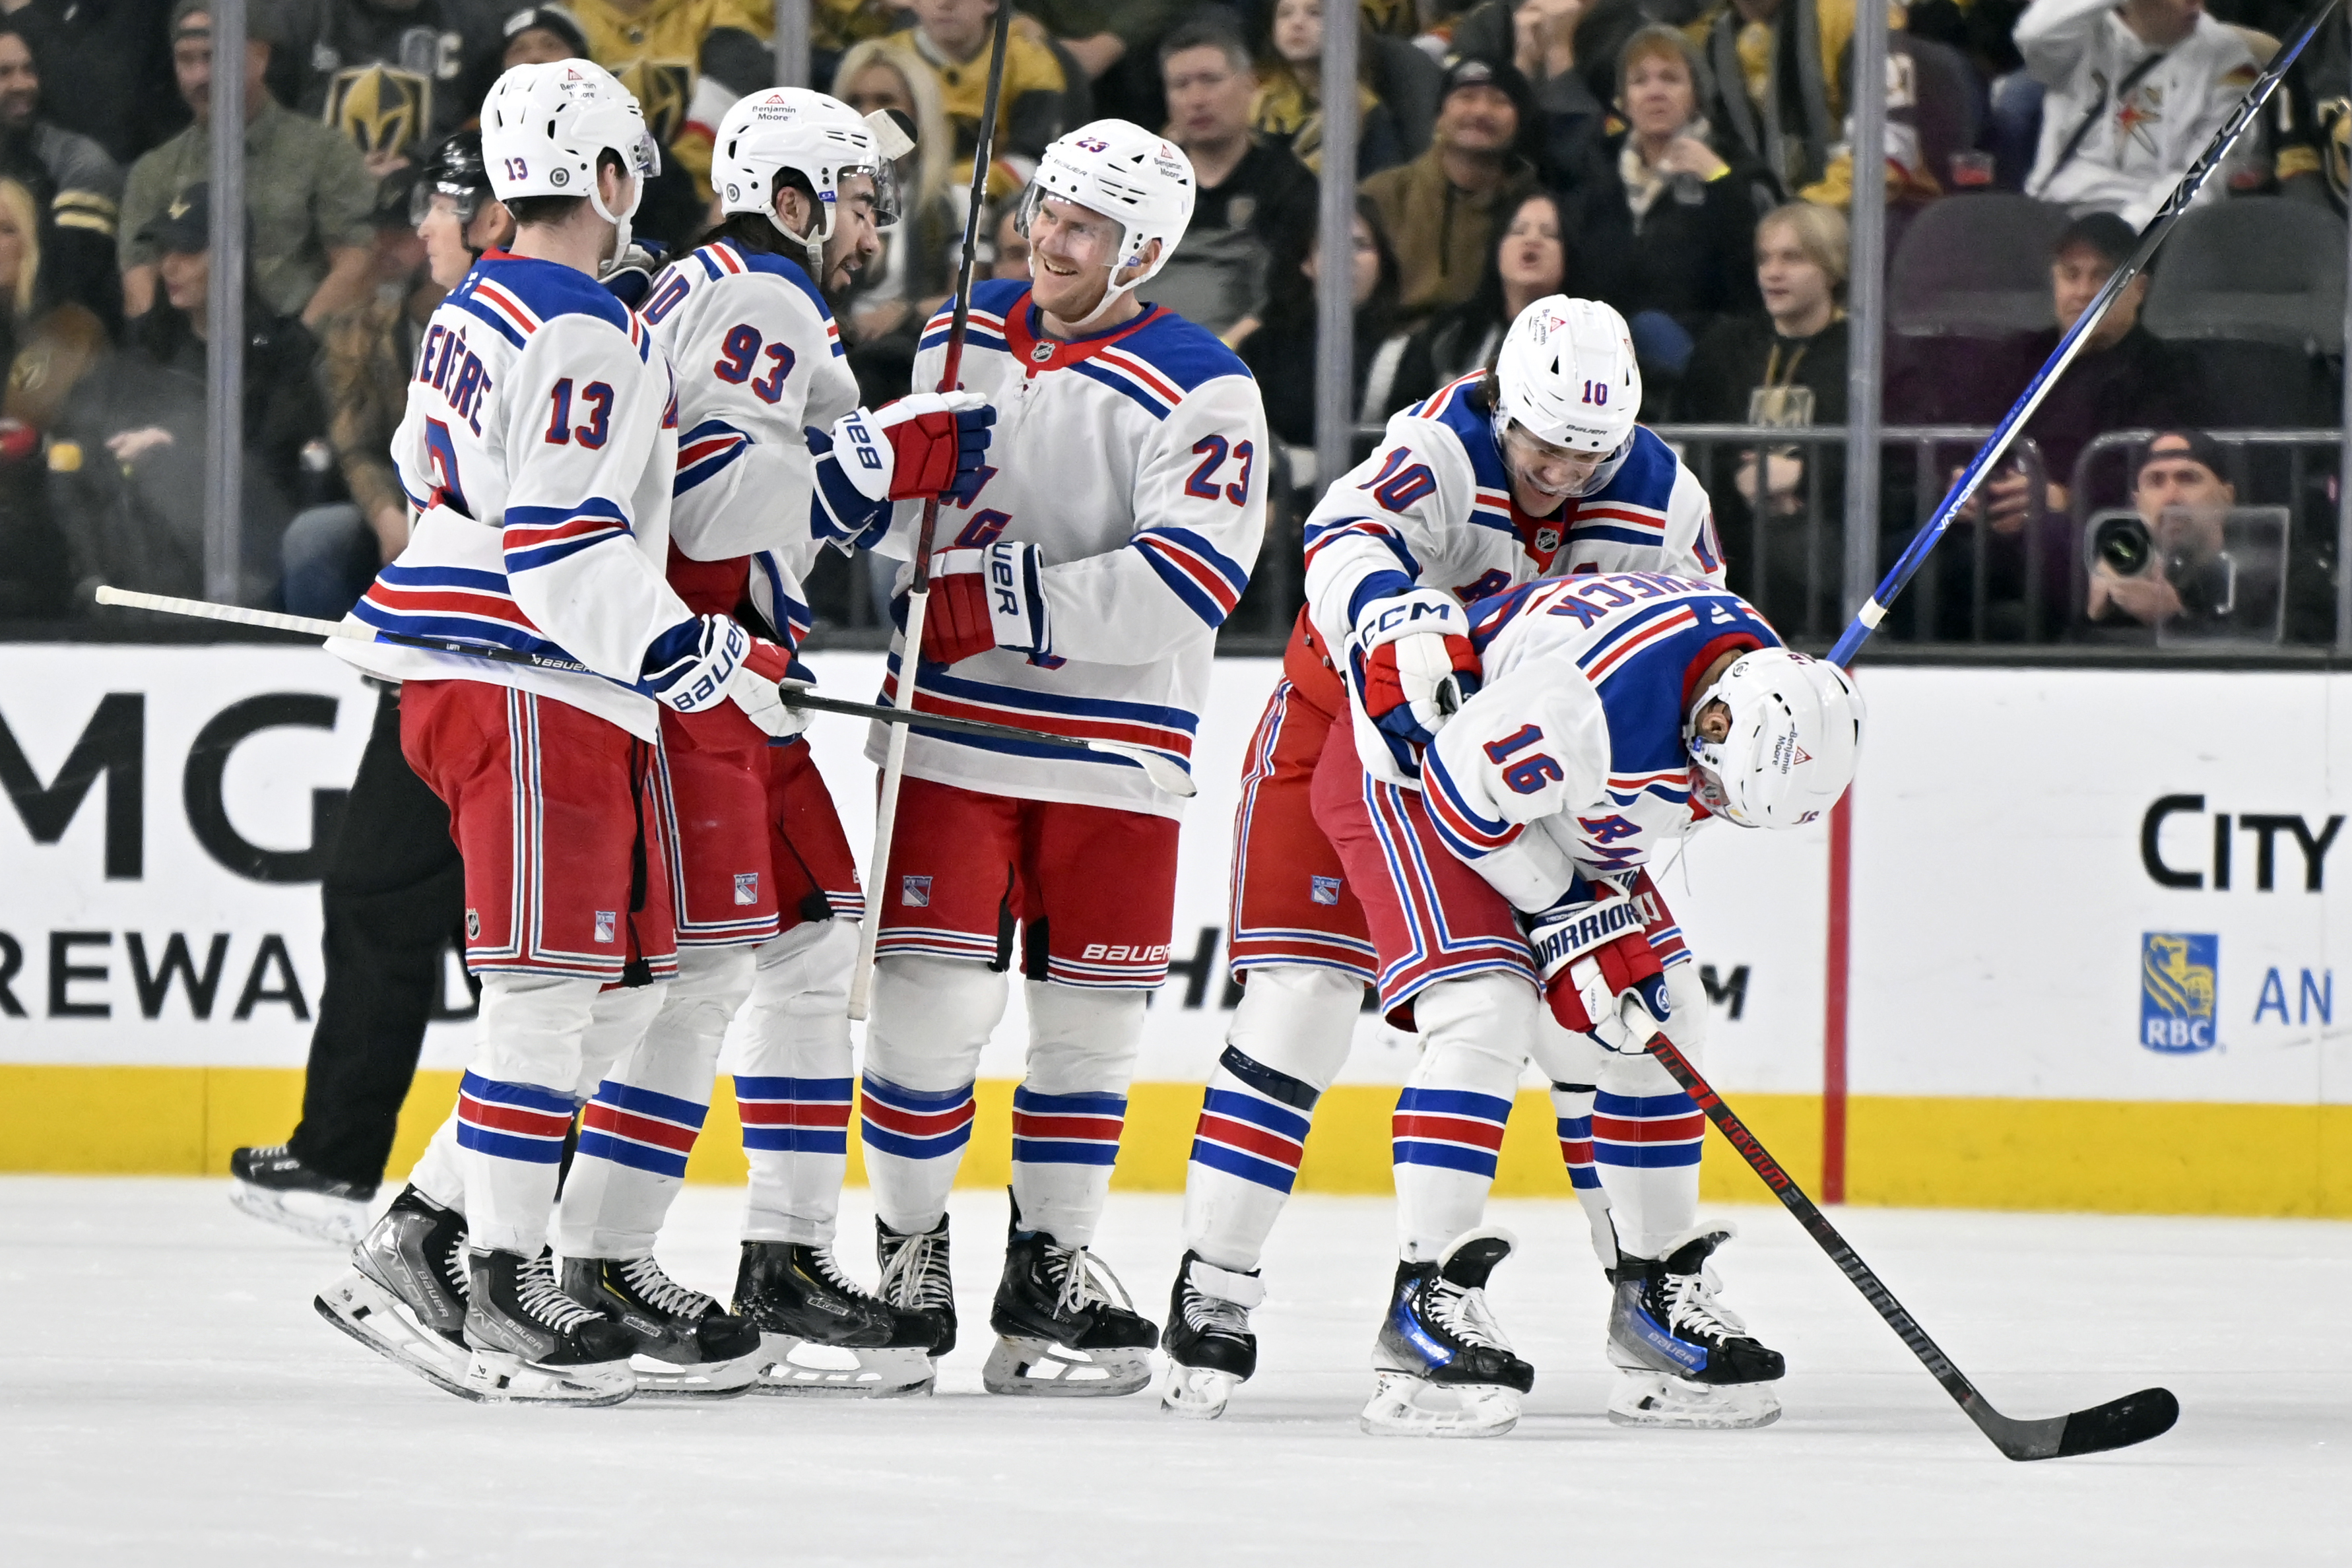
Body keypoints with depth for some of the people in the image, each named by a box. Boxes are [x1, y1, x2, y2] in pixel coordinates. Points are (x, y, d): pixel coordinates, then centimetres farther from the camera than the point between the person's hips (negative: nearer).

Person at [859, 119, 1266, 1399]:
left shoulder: (1199, 392, -10)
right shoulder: (963, 339, 7)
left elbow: (1190, 584, -22)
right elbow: (899, 507, 24)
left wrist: (1009, 603, -25)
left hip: (1114, 748, -2)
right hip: (951, 723, 2)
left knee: (1090, 1015, 5)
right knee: (933, 994, -7)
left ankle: (1050, 1262, 18)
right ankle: (907, 1244, 8)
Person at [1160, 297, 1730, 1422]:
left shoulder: (1659, 499, -10)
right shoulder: (1440, 454, -26)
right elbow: (1346, 547, -46)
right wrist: (1407, 621, -66)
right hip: (1356, 722, -4)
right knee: (1300, 1004, -11)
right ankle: (1211, 1293, -4)